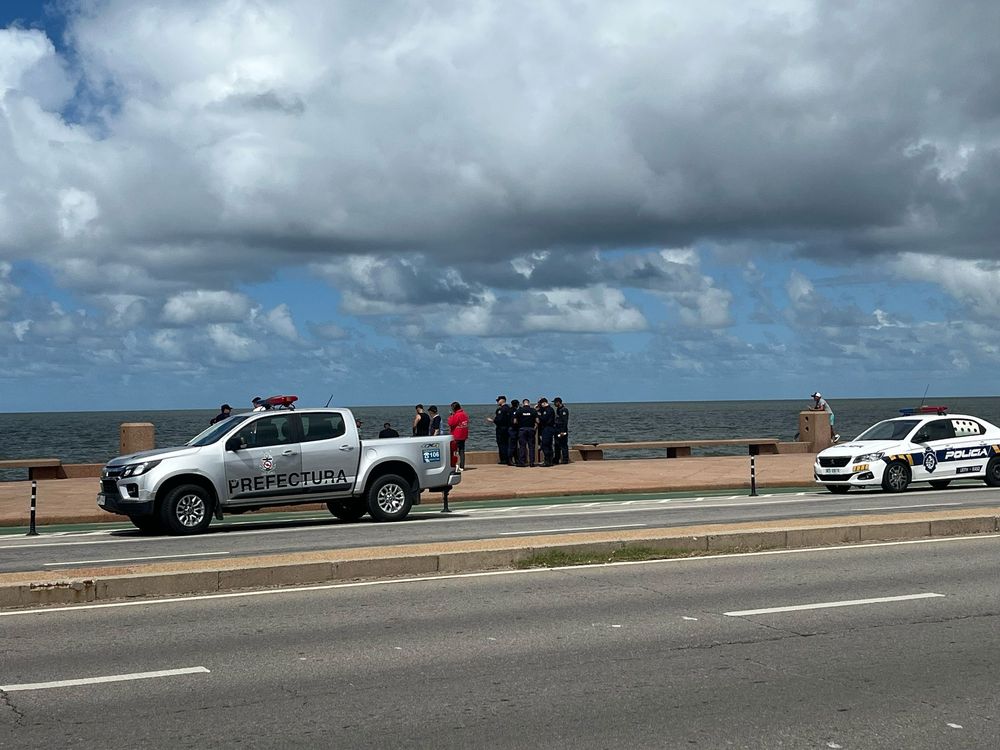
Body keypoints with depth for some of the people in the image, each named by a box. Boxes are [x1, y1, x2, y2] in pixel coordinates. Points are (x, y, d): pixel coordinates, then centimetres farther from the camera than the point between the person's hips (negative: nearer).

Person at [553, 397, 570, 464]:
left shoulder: (564, 410, -13)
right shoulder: (558, 409, 16)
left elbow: (565, 421, -18)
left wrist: (562, 431, -22)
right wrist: (555, 430, 18)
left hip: (562, 431, -10)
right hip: (557, 431, 10)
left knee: (564, 445, -7)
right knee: (557, 446, 11)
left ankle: (565, 459, -4)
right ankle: (556, 459, 16)